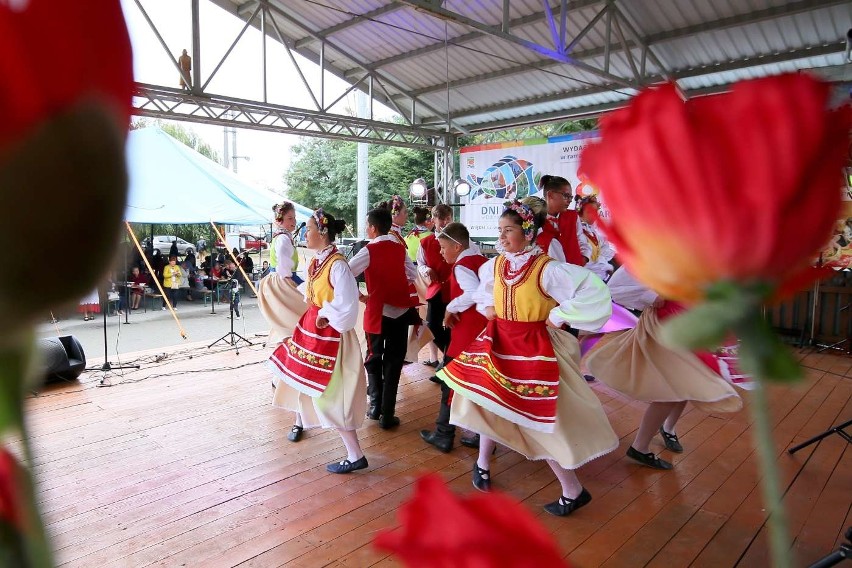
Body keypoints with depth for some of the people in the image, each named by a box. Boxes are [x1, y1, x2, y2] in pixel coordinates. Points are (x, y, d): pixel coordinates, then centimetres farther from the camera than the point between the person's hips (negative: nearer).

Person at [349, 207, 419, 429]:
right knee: (394, 361, 9)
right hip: (402, 309, 3)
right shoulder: (400, 247, 5)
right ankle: (387, 414, 9)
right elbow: (413, 275, 10)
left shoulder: (369, 250, -9)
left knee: (374, 359, 17)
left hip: (378, 311, -3)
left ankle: (376, 407, 20)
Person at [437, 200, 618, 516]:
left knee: (540, 420, -1)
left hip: (534, 350, -6)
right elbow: (483, 286, 25)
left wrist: (558, 317, -22)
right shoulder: (495, 265, 1)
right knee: (488, 401, 13)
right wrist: (486, 307, 9)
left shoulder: (547, 269, -20)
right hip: (498, 344, 6)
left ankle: (573, 491, 18)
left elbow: (593, 291, -28)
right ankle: (482, 463, 39)